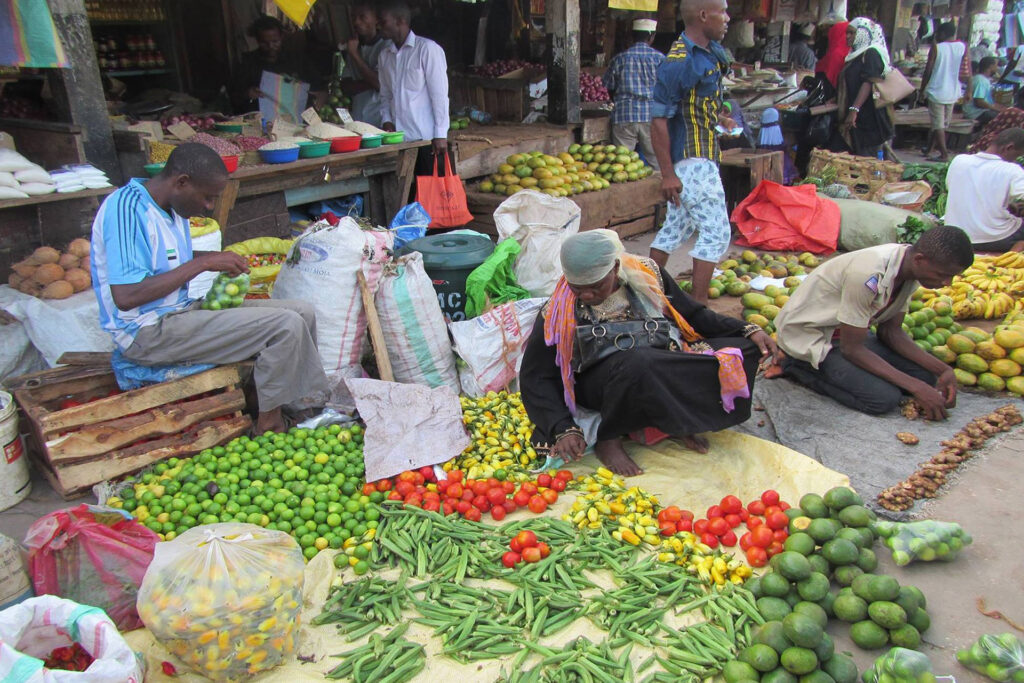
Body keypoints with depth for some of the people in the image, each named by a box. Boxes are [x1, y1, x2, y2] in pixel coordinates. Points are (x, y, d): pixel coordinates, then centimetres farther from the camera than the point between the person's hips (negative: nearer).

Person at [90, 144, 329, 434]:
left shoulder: (172, 207, 10)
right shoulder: (126, 208, -19)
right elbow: (125, 296, -27)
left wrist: (217, 259, 7)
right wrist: (202, 263, -21)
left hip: (183, 311, 10)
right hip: (150, 333, -10)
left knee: (302, 312, 1)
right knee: (285, 326, -22)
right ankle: (269, 425, -8)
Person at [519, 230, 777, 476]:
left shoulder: (646, 274, -2)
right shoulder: (559, 311, -10)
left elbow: (693, 314, 12)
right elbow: (536, 378, -8)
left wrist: (747, 331, 1)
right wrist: (564, 429, -22)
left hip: (668, 368, 4)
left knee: (741, 349, -15)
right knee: (637, 363, -39)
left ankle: (677, 421, -8)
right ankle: (609, 439, -17)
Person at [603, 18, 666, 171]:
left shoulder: (619, 59, 6)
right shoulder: (659, 58, 4)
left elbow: (610, 89, 13)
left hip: (624, 117, 0)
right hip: (651, 117, 0)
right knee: (656, 162, 5)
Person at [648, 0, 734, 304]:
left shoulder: (711, 52, 11)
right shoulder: (678, 63, -19)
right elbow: (658, 120, -21)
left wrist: (720, 118, 13)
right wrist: (667, 174, -24)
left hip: (702, 158, 10)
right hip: (691, 161, -10)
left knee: (676, 228, 16)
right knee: (716, 232, -6)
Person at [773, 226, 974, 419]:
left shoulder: (908, 266, -7)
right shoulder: (870, 276, -34)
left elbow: (891, 331, 2)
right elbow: (851, 348, -26)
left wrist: (943, 369, -9)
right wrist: (916, 387, -23)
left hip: (846, 331, 9)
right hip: (809, 337, -9)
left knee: (926, 375, 0)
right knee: (885, 398, -21)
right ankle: (797, 365, -4)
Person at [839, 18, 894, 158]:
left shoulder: (871, 54, -9)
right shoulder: (857, 55, 20)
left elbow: (869, 83, -21)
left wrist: (854, 109, -29)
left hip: (869, 119, -9)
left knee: (866, 158, -11)